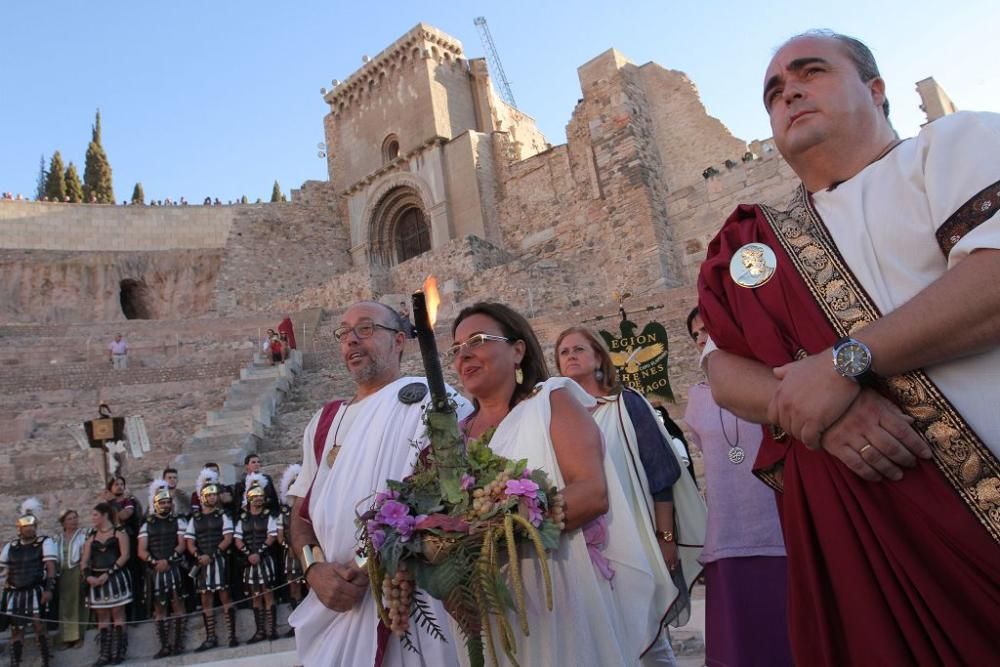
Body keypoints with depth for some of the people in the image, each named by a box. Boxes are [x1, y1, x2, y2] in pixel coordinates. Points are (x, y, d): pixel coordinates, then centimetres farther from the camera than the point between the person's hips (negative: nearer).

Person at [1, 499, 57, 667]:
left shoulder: (45, 543, -2)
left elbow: (51, 567, -8)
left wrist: (49, 589, -17)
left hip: (36, 592, -4)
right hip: (15, 594, 4)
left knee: (38, 625, -8)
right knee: (16, 629, 8)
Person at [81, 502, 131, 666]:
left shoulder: (119, 532, 0)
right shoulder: (92, 536, 14)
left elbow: (124, 555, -9)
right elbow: (84, 560, 10)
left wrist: (108, 574, -16)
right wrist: (88, 576, -9)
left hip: (115, 577, -5)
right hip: (96, 580, 5)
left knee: (117, 614, -3)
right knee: (102, 617, 7)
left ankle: (118, 652, 1)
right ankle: (105, 654, 11)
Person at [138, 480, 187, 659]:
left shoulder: (177, 522, 6)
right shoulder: (147, 525, 9)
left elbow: (181, 545, -3)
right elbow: (142, 551, 1)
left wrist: (167, 560, -16)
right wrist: (155, 562, -15)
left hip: (174, 568, -2)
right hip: (154, 571, 2)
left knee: (176, 605, -3)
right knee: (159, 609, 6)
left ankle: (177, 643, 2)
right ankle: (165, 646, 12)